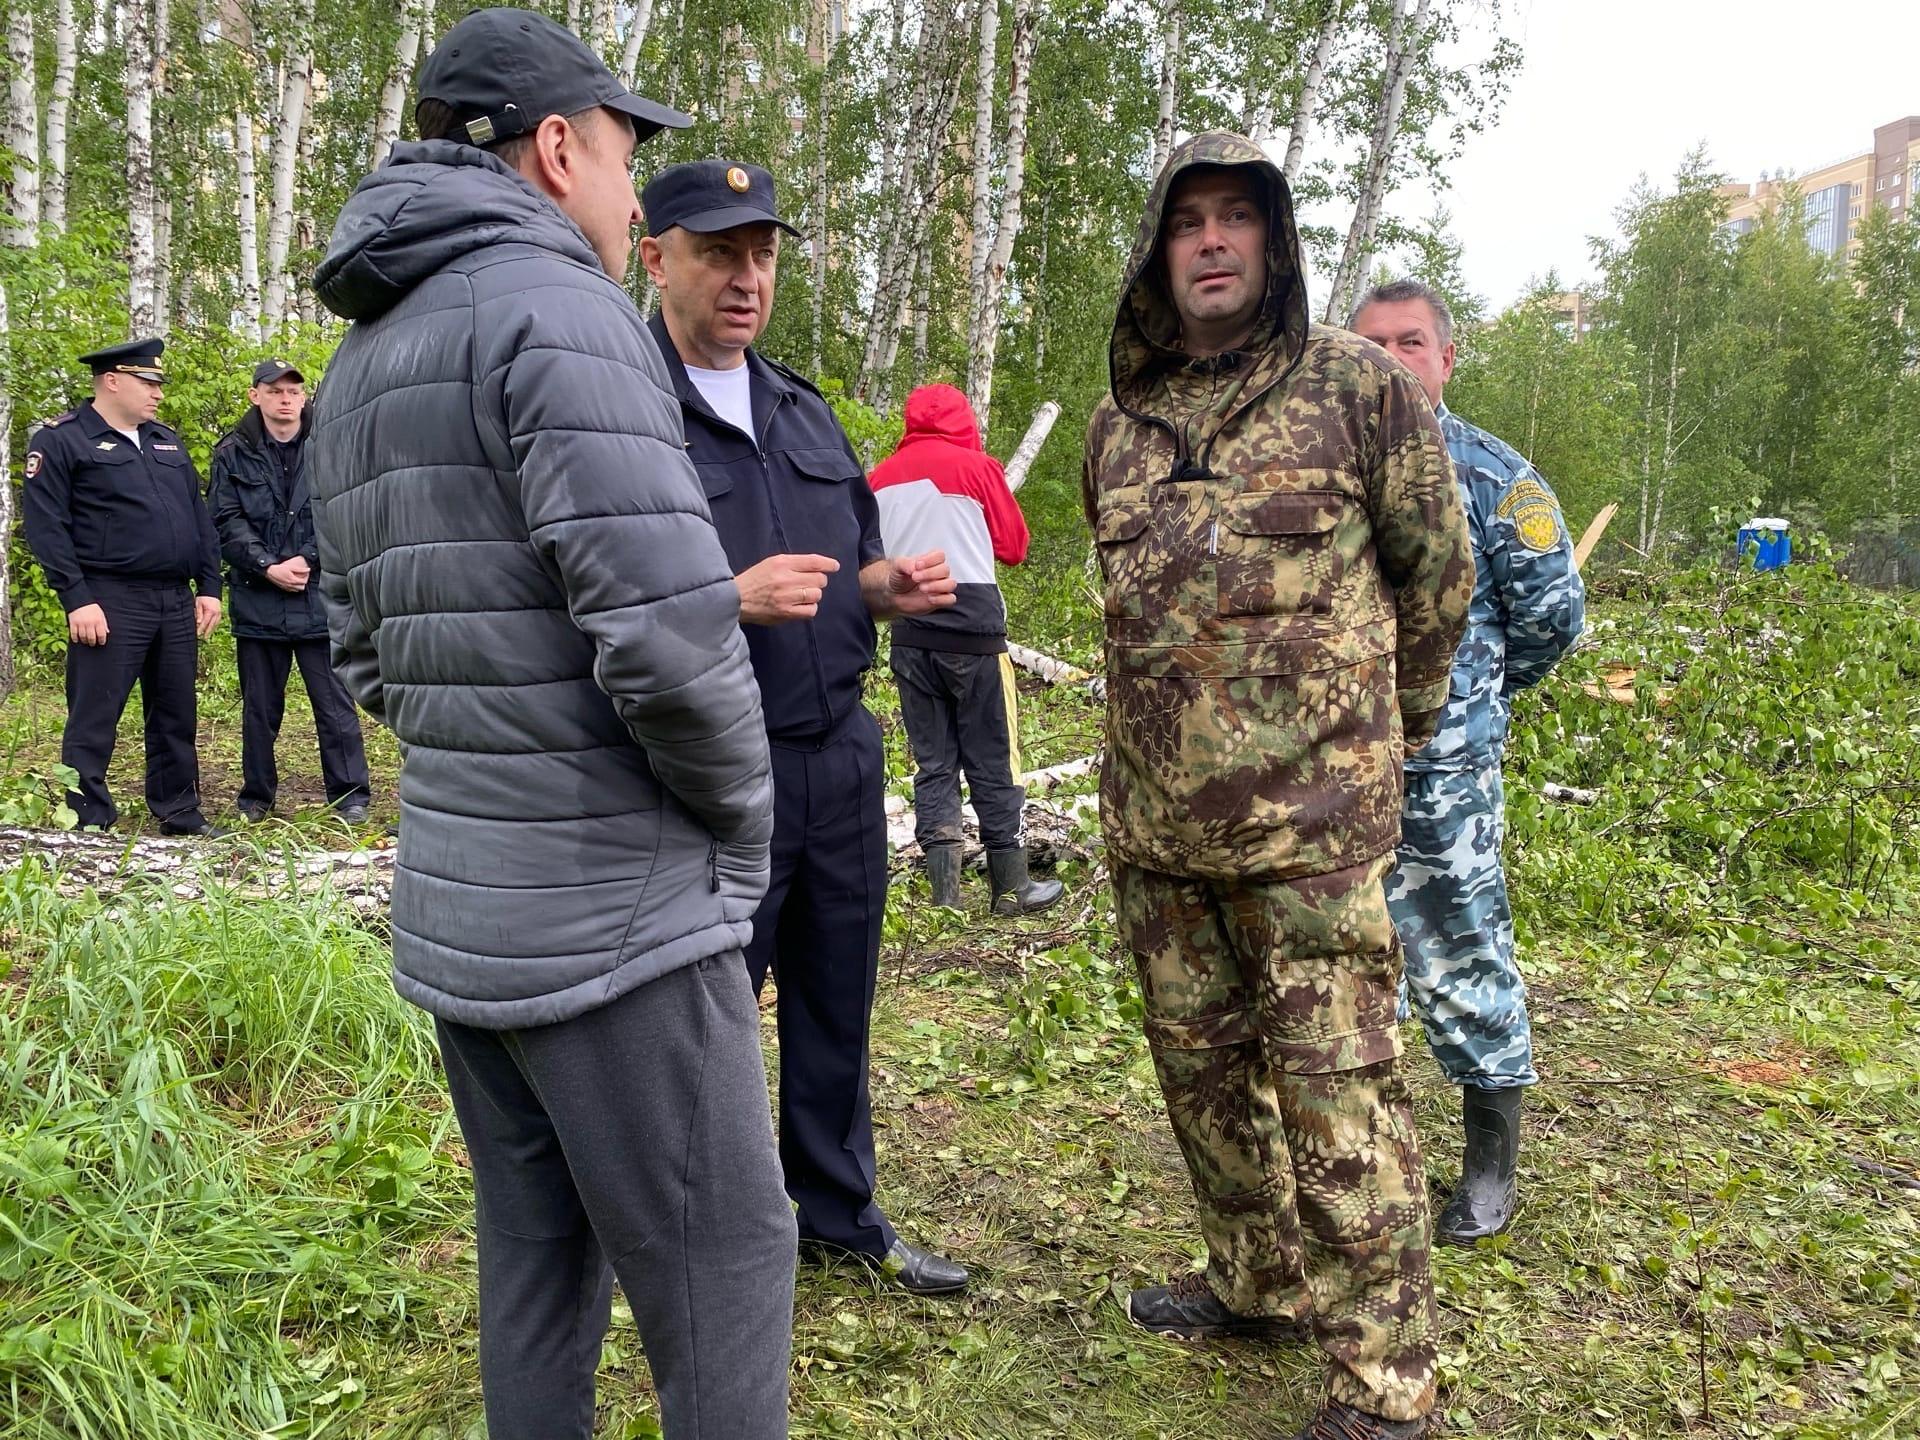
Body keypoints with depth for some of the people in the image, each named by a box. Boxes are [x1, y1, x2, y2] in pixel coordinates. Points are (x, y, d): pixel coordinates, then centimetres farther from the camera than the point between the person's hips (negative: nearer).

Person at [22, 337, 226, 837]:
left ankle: (180, 815, 22)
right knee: (93, 720, -1)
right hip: (111, 603, -6)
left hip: (176, 603, 6)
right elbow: (46, 526, -9)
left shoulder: (168, 442, 18)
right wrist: (76, 599, -16)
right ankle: (87, 826, 6)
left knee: (177, 717, 12)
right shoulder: (62, 441, -2)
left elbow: (199, 518, 18)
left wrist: (209, 587, 10)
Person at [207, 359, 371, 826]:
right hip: (258, 602, 1)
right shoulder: (233, 453, 5)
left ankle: (350, 797, 12)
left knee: (335, 705, 3)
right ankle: (256, 797, 24)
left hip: (322, 598, -1)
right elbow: (226, 522, -1)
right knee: (260, 708, 12)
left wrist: (308, 560, -13)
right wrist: (267, 568, -12)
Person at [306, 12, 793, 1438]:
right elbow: (673, 640, -24)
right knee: (724, 1270, 5)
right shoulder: (556, 309, -15)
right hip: (612, 916, -9)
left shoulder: (359, 366, 13)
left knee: (538, 1256, 20)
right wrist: (742, 827, -7)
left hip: (458, 904, 9)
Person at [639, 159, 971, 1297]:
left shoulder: (806, 411, 15)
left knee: (836, 1006, 18)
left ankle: (840, 1213, 37)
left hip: (841, 759, 7)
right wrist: (729, 600, -27)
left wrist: (889, 587, 0)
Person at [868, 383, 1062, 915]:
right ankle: (1011, 886, 10)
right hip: (972, 630, -4)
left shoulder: (879, 478, 7)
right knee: (993, 764, 4)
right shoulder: (976, 466, -5)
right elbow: (1013, 545, 2)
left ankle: (944, 888, 9)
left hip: (909, 634, 4)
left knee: (934, 762, 10)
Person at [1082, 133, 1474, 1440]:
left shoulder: (1359, 386, -3)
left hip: (1310, 815, -5)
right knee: (1200, 1063, 16)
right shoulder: (1119, 425, 11)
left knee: (1337, 1087, -2)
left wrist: (1394, 721, 14)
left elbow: (1437, 573, 4)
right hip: (1152, 817, 6)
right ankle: (1263, 1282, 37)